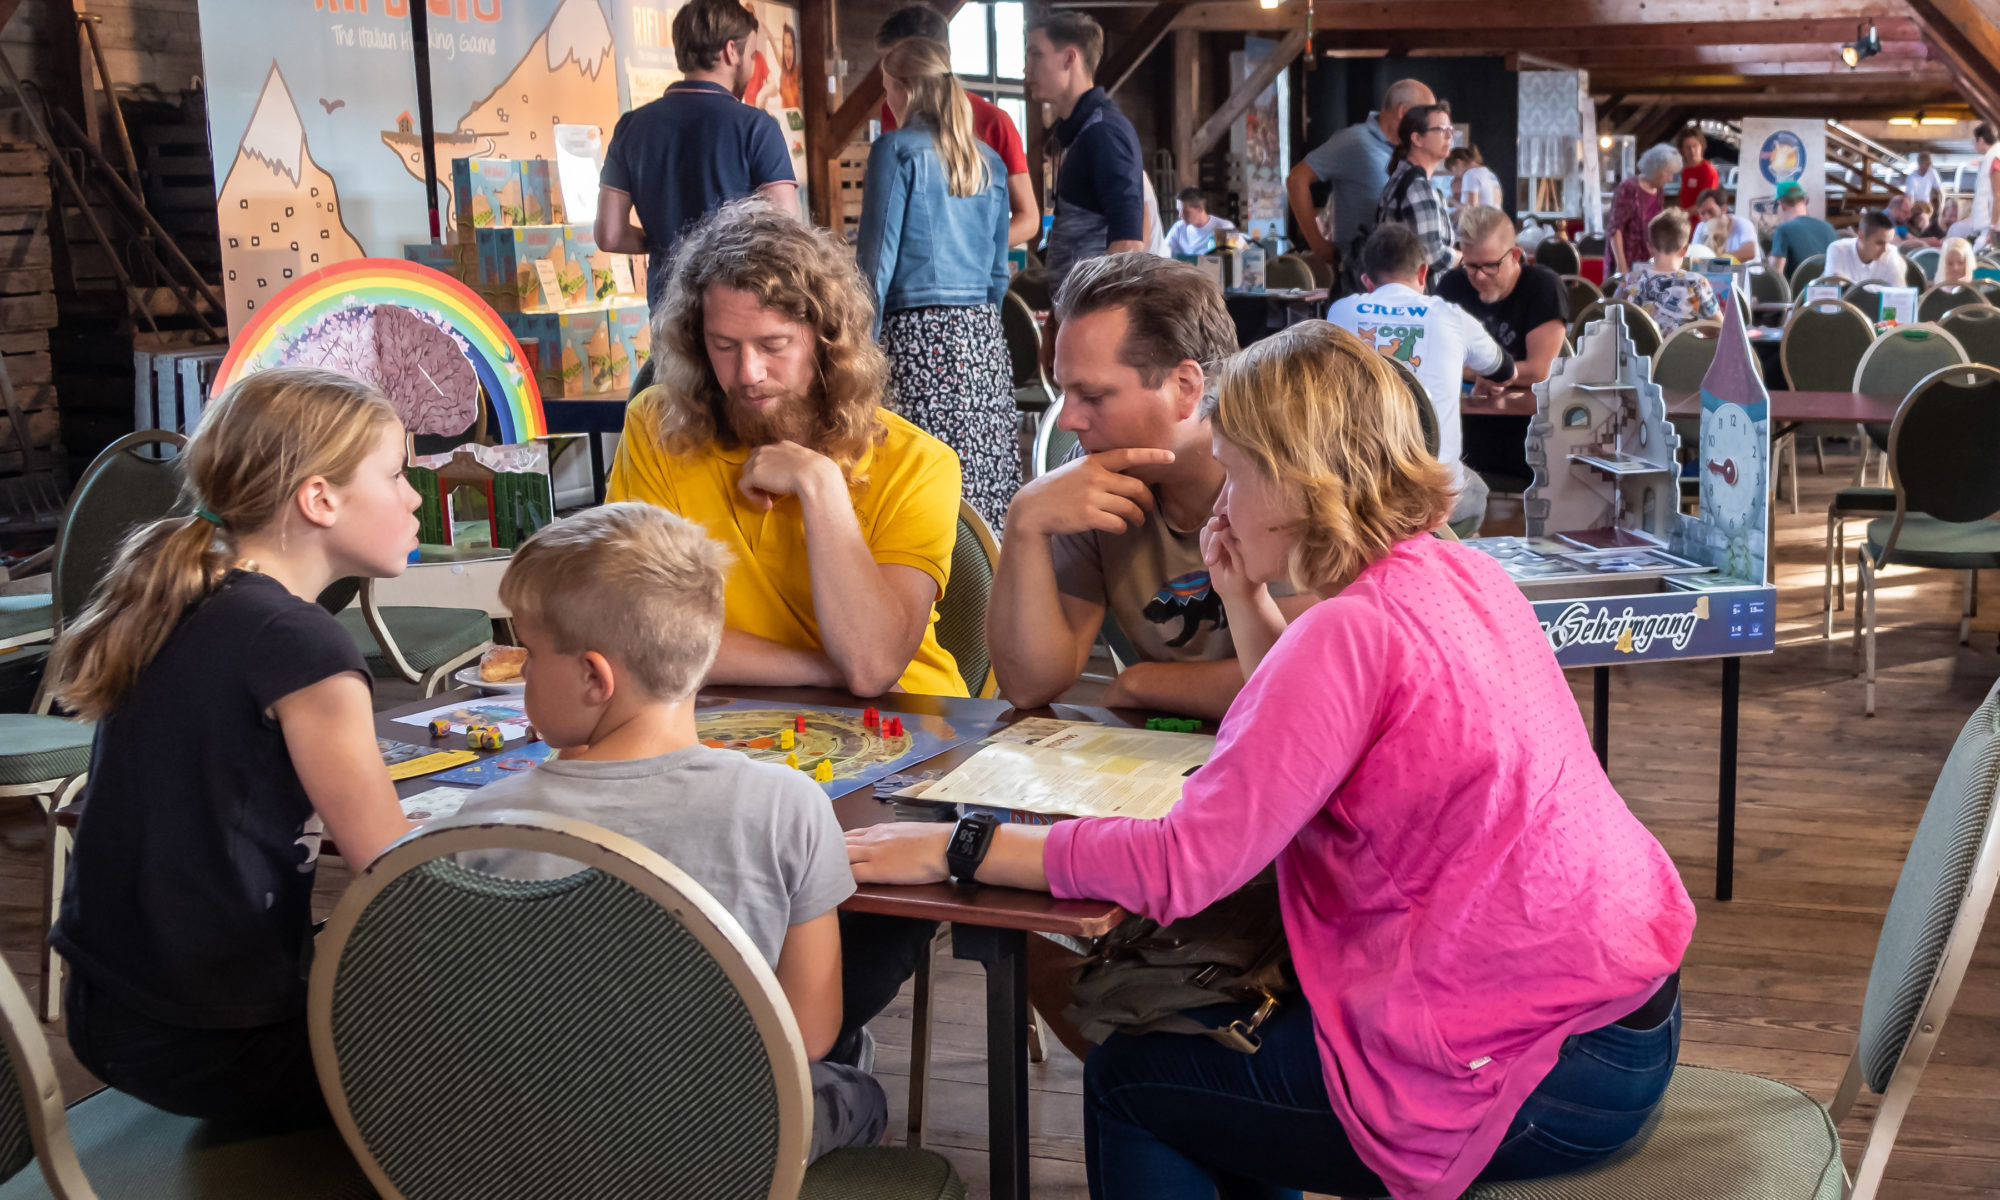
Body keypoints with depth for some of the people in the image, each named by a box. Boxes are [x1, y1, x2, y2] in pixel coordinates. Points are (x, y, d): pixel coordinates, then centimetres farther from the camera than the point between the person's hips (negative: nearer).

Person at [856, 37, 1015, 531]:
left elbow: (877, 259, -6)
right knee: (986, 485, 4)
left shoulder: (897, 150, -3)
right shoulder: (988, 161, 15)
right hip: (983, 340, 6)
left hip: (920, 339, -6)